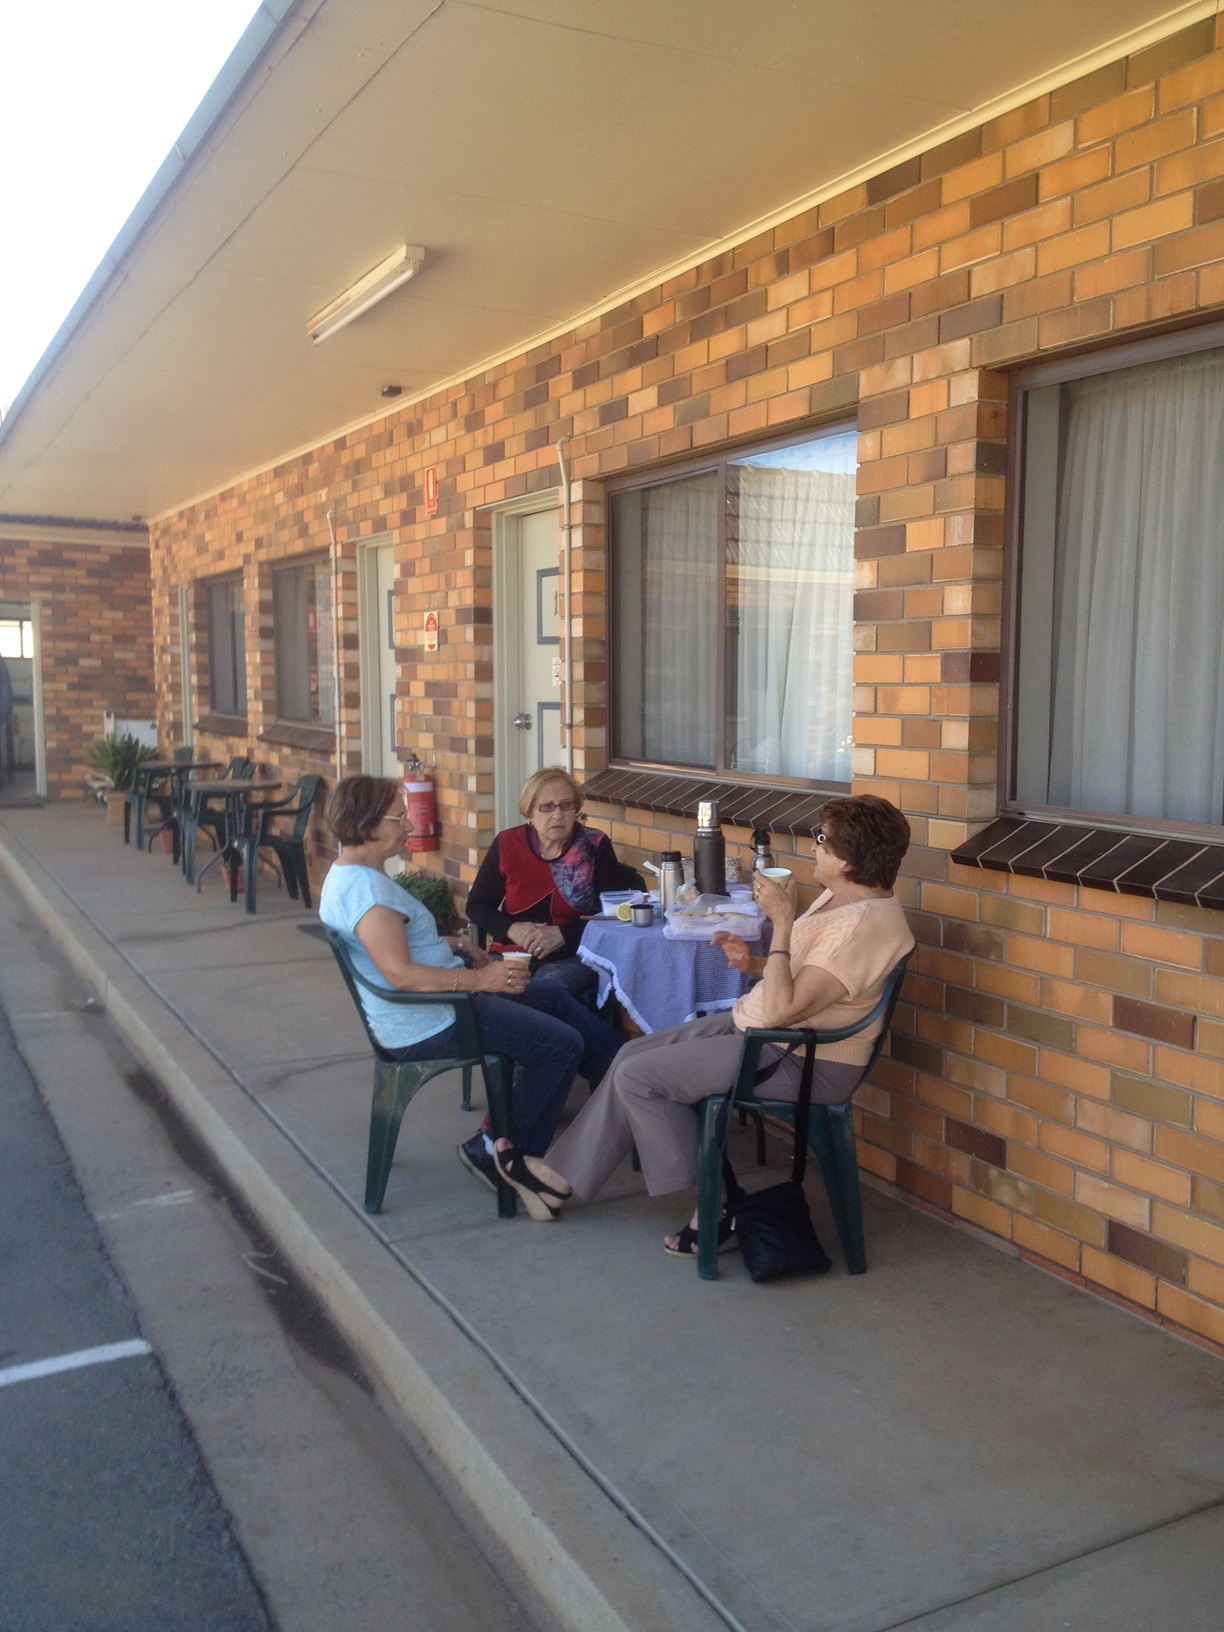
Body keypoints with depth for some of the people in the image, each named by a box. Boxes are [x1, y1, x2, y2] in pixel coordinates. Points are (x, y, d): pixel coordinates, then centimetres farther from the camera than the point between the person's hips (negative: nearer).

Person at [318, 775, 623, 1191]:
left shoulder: (350, 874, 11)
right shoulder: (365, 888, -23)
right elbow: (400, 973, -31)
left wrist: (456, 946, 11)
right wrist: (478, 978, -27)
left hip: (434, 1005, 12)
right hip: (427, 1025, -12)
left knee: (555, 998, 17)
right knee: (562, 1044, -11)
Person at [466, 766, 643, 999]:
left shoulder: (595, 847, 0)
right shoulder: (506, 845, 4)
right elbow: (477, 905, 10)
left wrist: (562, 934, -18)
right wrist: (511, 929, -10)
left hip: (574, 956, -2)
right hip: (512, 954, 2)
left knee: (545, 986, -35)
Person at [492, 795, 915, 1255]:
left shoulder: (864, 924, -26)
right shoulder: (840, 895, 6)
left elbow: (781, 1010, -30)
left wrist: (782, 923, -27)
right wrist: (754, 962, 1)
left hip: (801, 1062, -10)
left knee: (637, 1075, -8)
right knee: (635, 1053, 5)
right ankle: (561, 1177, 13)